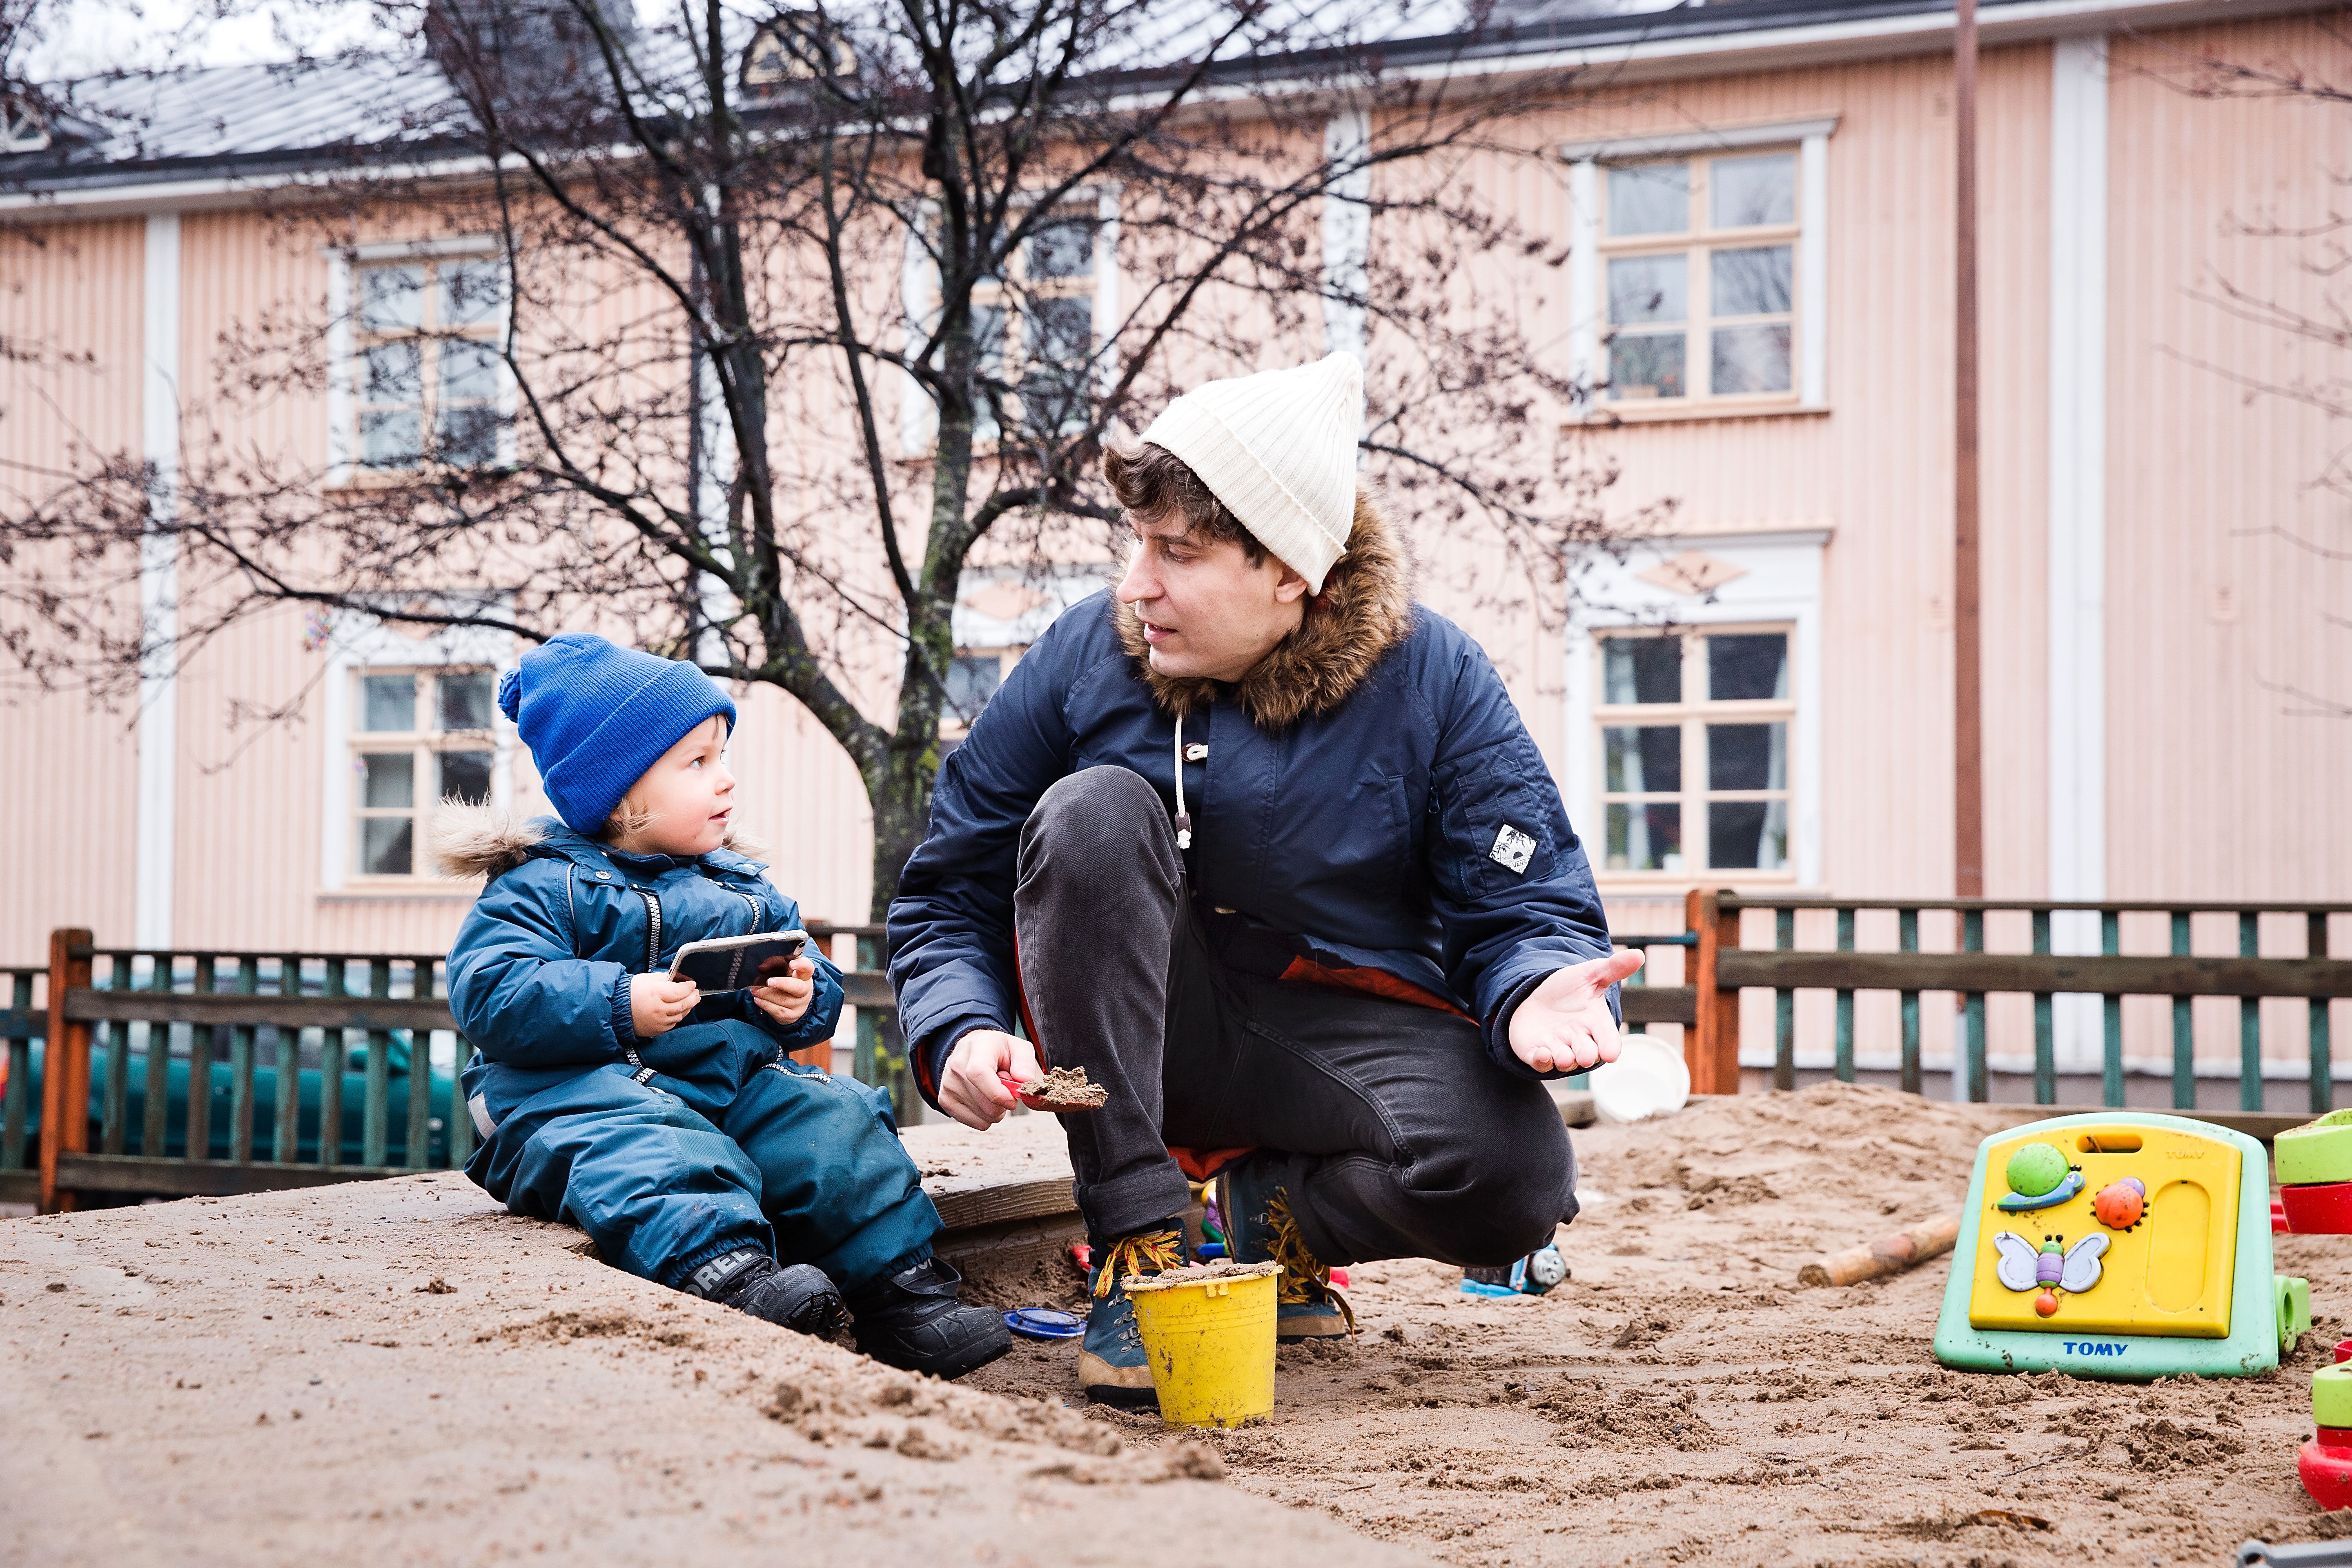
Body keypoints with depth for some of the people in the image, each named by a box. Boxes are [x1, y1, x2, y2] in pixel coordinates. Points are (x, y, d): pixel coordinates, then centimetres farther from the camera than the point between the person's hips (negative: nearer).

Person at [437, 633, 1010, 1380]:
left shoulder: (743, 889, 21)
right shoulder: (545, 885, 0)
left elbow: (819, 984, 21)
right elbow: (490, 994, -13)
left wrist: (802, 1001, -5)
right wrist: (619, 1005, -23)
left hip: (733, 1081, 6)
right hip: (587, 1086, -6)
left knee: (833, 1120, -16)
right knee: (635, 1145, -37)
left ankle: (902, 1286, -21)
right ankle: (725, 1267, -62)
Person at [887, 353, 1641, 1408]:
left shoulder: (1430, 682, -10)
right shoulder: (1087, 657, -7)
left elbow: (1526, 913, -8)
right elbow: (948, 895, -1)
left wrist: (1538, 993, -33)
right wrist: (960, 1031, -22)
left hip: (1350, 1028, -1)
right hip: (1143, 1034, 1)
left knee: (1512, 1181, -32)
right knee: (1094, 809, -28)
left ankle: (1281, 1211, 3)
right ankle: (1135, 1243, -25)